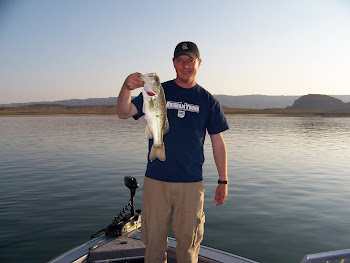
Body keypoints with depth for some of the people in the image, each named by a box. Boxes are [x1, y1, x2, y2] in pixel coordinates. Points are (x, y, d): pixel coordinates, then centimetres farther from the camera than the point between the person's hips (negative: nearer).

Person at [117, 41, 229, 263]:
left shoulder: (208, 101, 5)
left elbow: (218, 142, 7)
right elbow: (123, 113, -5)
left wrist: (223, 181, 4)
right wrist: (127, 88, -25)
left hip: (191, 184, 0)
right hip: (156, 180, 1)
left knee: (188, 241, 8)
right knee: (154, 238, 10)